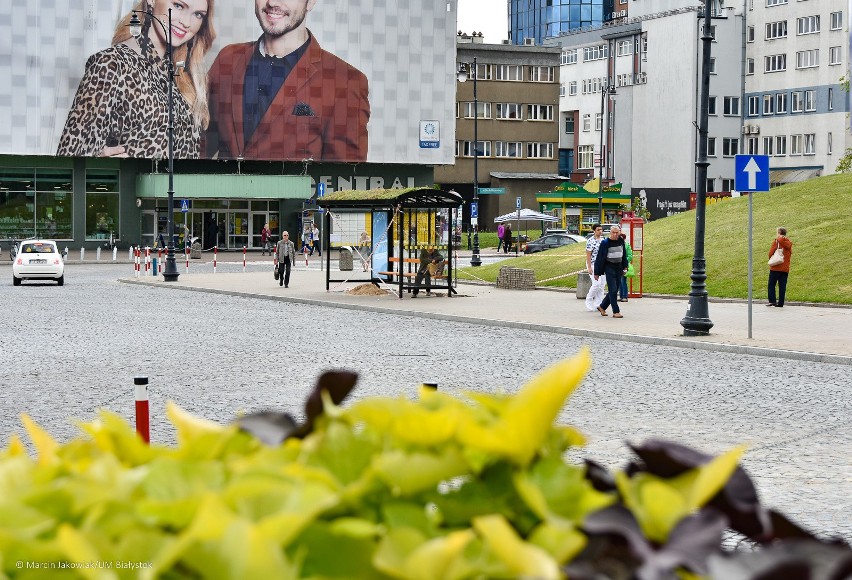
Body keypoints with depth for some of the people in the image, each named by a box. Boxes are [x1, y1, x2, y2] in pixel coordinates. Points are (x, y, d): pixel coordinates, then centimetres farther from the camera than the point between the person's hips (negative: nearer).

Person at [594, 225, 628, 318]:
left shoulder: (621, 241, 6)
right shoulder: (605, 243, -9)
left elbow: (624, 255, 19)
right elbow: (599, 258, -7)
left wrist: (625, 267, 14)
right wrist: (597, 273, -8)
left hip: (618, 268, 6)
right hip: (609, 268, -6)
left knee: (615, 290, 8)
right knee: (613, 290, -9)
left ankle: (602, 306, 24)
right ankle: (616, 311, -6)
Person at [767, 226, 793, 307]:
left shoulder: (776, 241, -5)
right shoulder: (789, 242, 10)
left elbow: (771, 253, -8)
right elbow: (790, 253, 10)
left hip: (776, 267, -5)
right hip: (785, 268, 5)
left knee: (772, 284, 1)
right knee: (782, 286, 4)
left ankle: (772, 301, -9)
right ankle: (780, 303, 1)